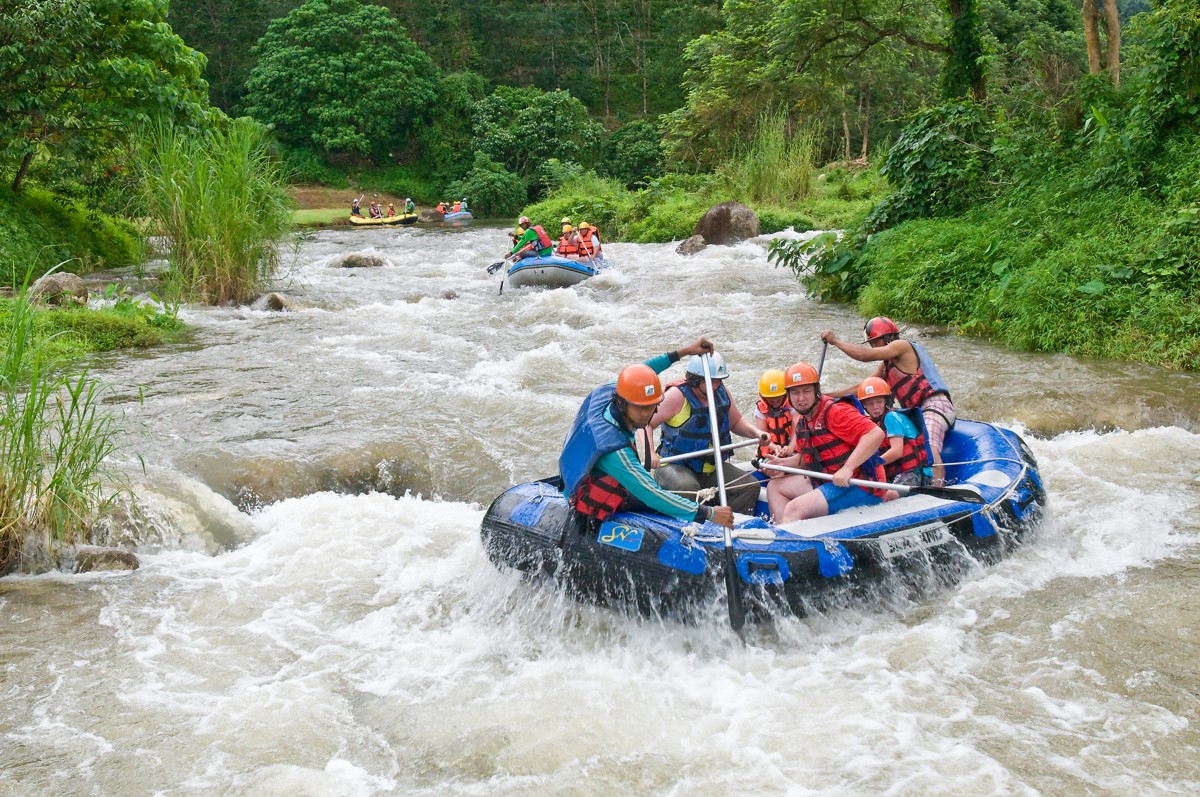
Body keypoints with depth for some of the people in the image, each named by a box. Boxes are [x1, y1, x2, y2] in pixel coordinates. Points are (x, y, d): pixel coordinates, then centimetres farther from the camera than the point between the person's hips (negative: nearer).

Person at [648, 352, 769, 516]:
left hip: (712, 468, 6)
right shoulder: (677, 395, -14)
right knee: (688, 488, -38)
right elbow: (646, 423, -15)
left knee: (750, 485, -11)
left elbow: (736, 421, 21)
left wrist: (755, 433, 1)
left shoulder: (721, 392, 5)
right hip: (675, 467, -6)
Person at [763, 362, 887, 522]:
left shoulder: (835, 411, -15)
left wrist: (848, 468, -32)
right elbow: (805, 458, 24)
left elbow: (876, 434, -26)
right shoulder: (802, 422, 12)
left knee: (794, 509, -24)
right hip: (829, 482, 10)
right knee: (774, 486, 13)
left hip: (859, 486, -10)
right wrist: (783, 463, 3)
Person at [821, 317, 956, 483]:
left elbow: (865, 356, -14)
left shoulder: (902, 346, -4)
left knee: (928, 448, -30)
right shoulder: (887, 364, 23)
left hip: (936, 405, -11)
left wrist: (835, 341, -2)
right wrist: (827, 396, 20)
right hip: (918, 411, 11)